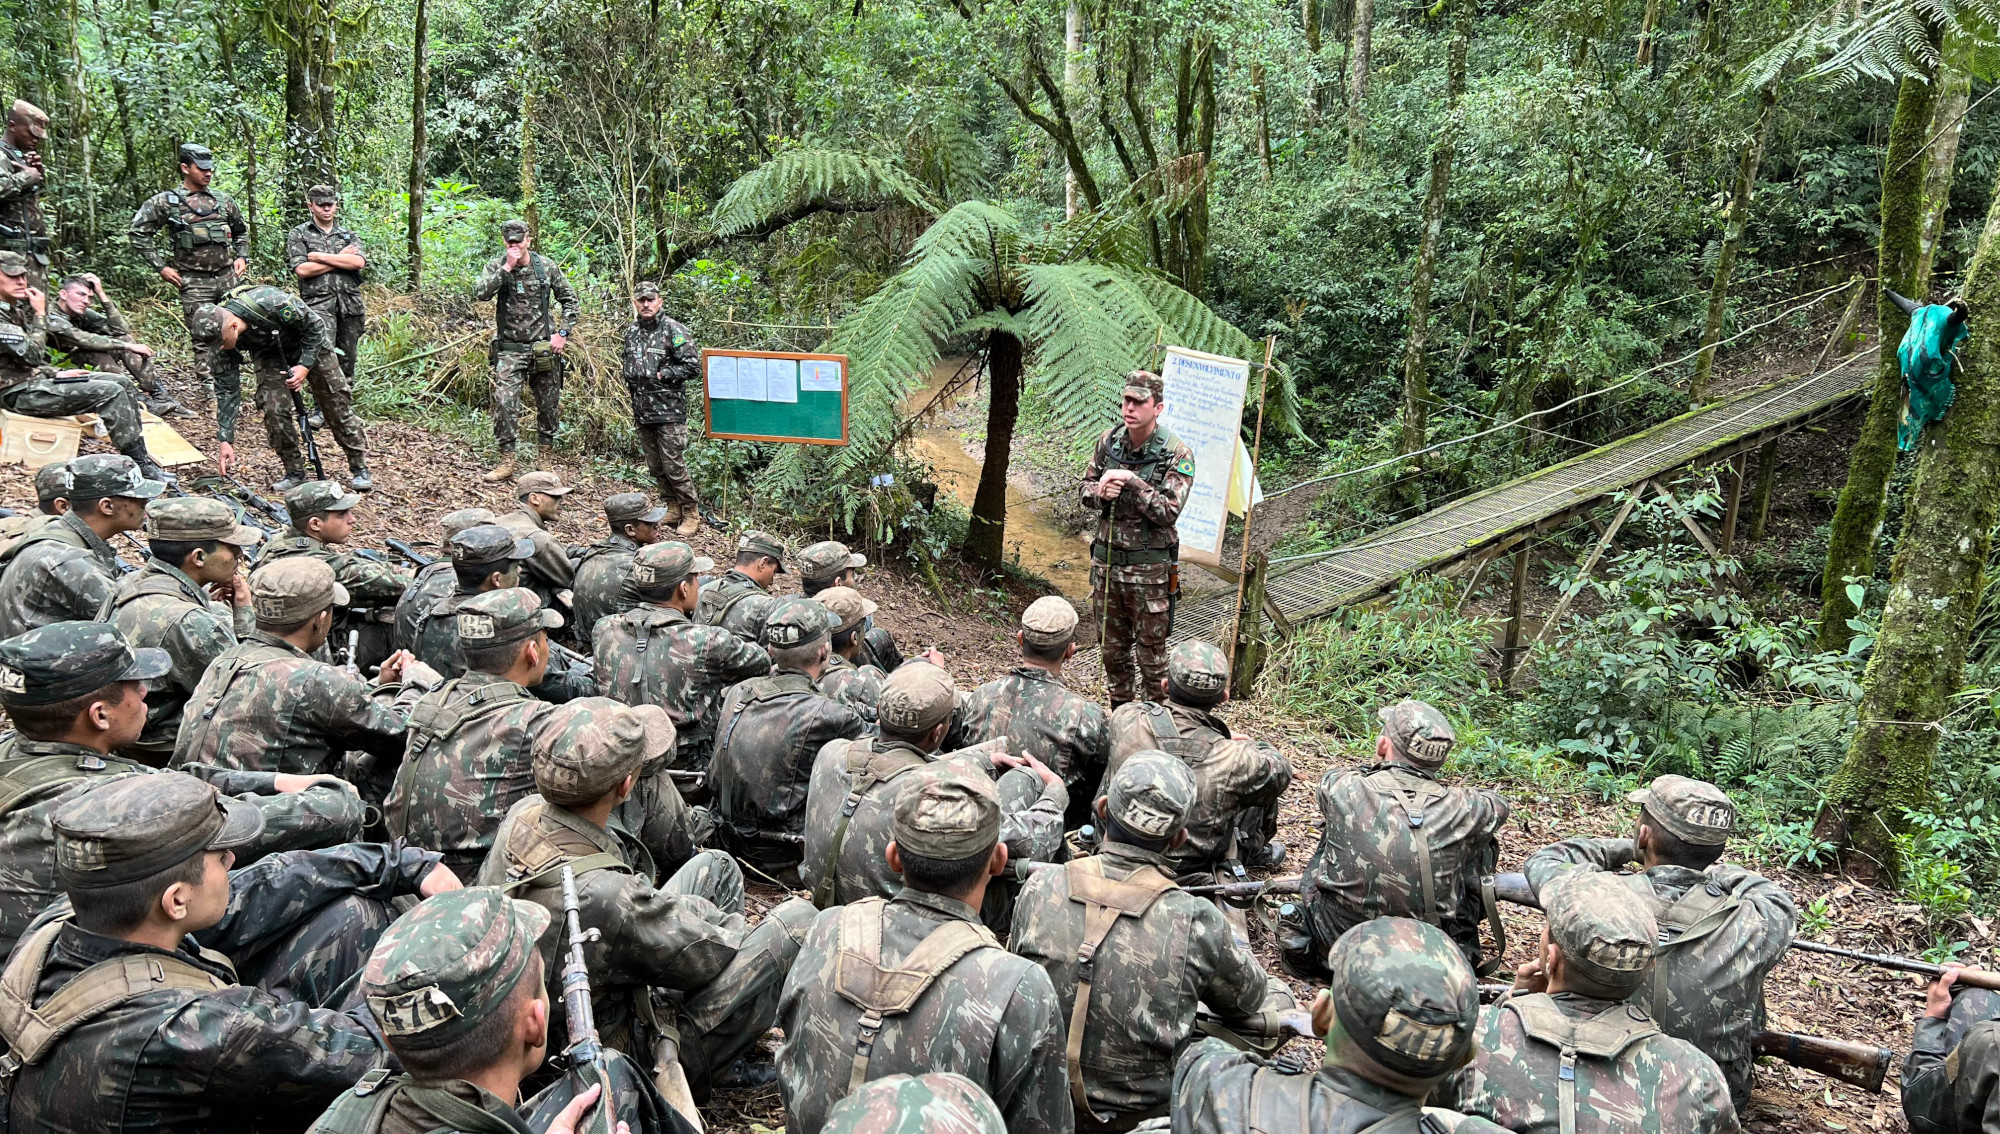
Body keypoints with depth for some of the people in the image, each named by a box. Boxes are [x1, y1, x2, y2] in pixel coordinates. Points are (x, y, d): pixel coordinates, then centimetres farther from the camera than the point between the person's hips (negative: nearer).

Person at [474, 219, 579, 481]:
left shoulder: (547, 266, 1)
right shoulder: (496, 266, -1)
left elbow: (569, 301, 8)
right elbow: (480, 293, -18)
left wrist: (562, 333, -2)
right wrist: (506, 268, -21)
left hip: (544, 349, 1)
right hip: (510, 350, -1)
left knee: (549, 405, 9)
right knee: (504, 403, -13)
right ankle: (506, 460, -6)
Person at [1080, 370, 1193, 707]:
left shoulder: (1176, 454, -14)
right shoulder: (1109, 441, 1)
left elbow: (1169, 512, -19)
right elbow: (1085, 488, 11)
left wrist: (1131, 482, -25)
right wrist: (1100, 491, -12)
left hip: (1150, 568, -5)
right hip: (1106, 559, 5)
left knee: (1151, 650, 6)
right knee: (1113, 645, 18)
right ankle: (1119, 711, 34)